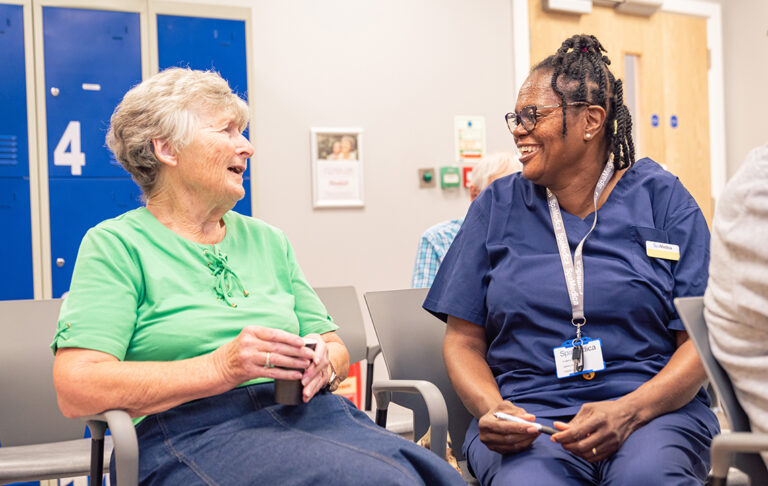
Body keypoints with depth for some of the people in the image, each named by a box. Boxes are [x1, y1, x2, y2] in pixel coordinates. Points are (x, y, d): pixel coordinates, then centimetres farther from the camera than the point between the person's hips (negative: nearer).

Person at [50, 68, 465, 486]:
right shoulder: (115, 244, 3)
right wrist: (221, 368, -19)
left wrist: (322, 362, -5)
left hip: (306, 414, 6)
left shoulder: (268, 241, 21)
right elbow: (76, 389, -10)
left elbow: (336, 349, 20)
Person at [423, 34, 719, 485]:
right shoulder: (497, 206, 10)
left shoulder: (663, 199, 6)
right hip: (527, 410, 1)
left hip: (651, 408, 0)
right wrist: (492, 409, -12)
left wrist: (629, 411, -18)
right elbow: (464, 339, 9)